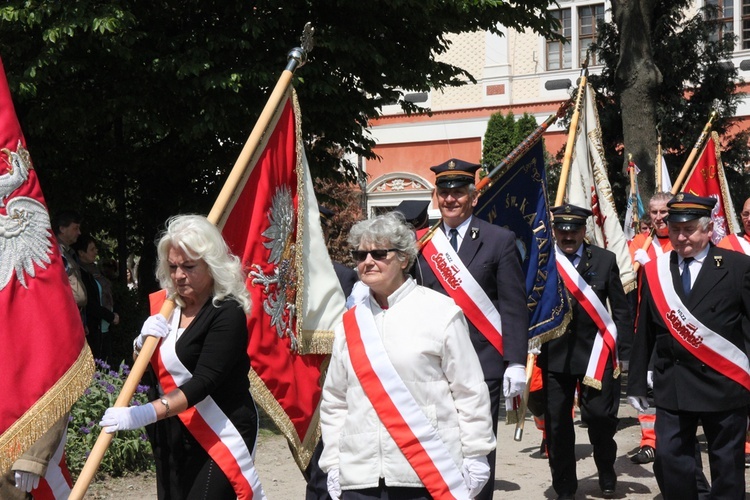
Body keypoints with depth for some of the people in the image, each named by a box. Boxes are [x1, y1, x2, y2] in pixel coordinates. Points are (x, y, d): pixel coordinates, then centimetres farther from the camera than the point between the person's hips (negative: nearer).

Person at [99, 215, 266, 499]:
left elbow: (203, 382, -24)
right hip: (173, 438, 7)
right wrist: (142, 344, -6)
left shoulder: (227, 313, -14)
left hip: (220, 435, -7)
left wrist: (146, 413, -33)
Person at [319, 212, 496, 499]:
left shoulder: (440, 312, -3)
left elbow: (470, 392, -1)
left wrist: (475, 458, -1)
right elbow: (334, 402, 14)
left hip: (429, 475, -3)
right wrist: (333, 465, 11)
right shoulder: (350, 323, 9)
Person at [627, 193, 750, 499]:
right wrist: (636, 383, 9)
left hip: (723, 384, -2)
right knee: (668, 461, 0)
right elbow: (644, 332, 8)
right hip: (671, 386, 3)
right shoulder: (655, 270, 6)